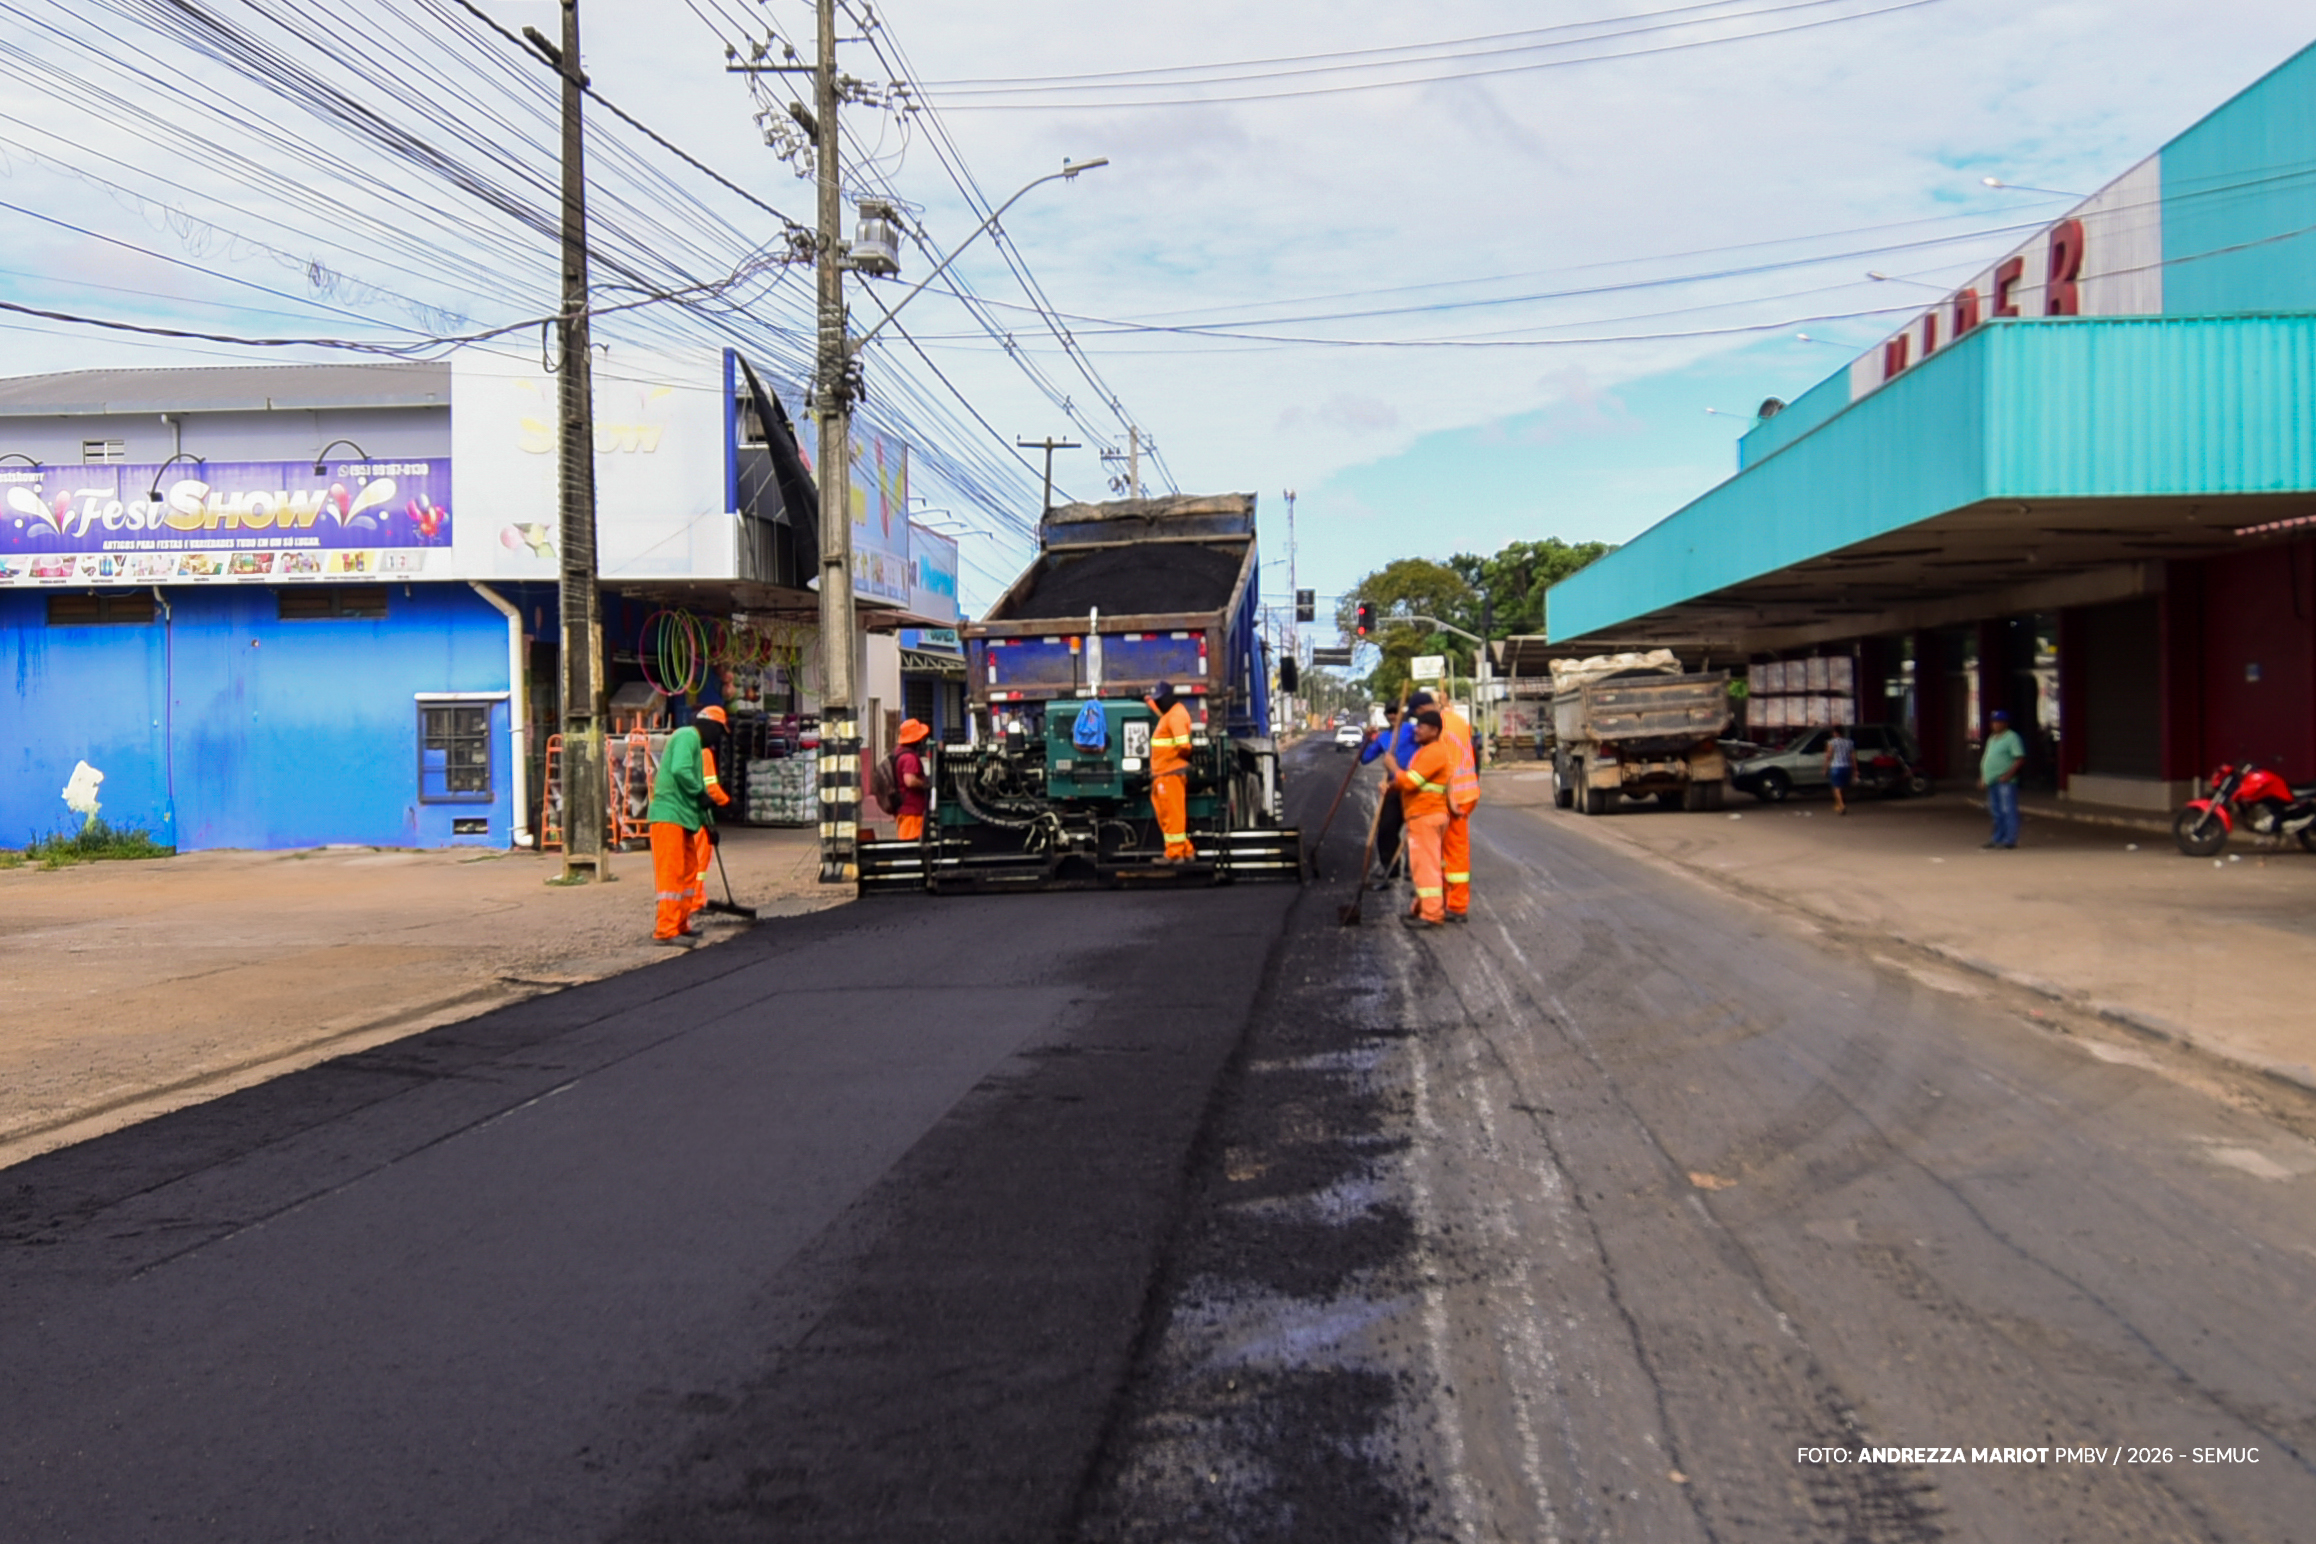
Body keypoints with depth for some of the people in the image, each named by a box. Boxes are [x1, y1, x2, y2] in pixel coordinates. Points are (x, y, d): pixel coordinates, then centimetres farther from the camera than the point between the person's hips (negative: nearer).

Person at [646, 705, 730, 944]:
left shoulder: (697, 744, 23)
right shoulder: (687, 736, -6)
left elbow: (707, 786, 25)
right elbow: (680, 770, -22)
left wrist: (708, 823, 24)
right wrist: (701, 794, -12)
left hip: (684, 816, 10)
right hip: (670, 815, -10)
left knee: (689, 870, 15)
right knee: (672, 872, -10)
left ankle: (680, 925, 22)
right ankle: (665, 931, -10)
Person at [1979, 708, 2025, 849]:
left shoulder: (2012, 737, -8)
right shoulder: (1992, 738, 19)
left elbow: (2020, 758, -15)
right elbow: (1986, 758, 25)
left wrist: (2008, 774, -21)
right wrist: (1983, 777, 18)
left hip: (2005, 781, -9)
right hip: (1992, 781, 9)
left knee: (2008, 810, -7)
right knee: (1996, 812, 14)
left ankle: (2010, 840, -6)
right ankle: (1998, 838, 22)